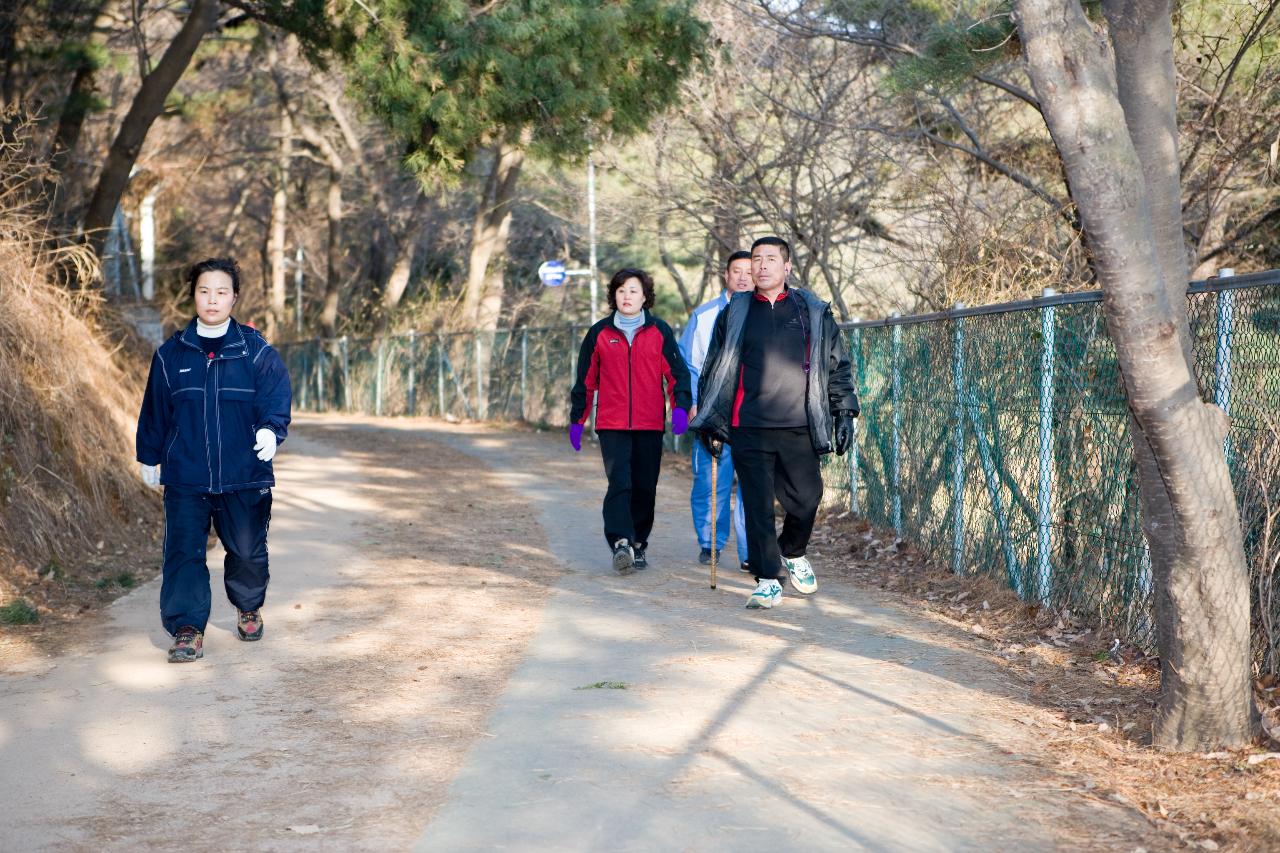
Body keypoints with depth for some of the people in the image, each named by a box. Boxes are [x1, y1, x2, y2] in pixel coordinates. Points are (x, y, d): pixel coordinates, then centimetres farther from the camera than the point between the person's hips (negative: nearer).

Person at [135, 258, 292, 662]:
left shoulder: (256, 352, -1)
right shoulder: (172, 354, 4)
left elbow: (277, 400, -6)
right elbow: (154, 410, 12)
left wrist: (270, 431, -26)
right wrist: (149, 457, 17)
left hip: (244, 476, 0)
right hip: (185, 478, 1)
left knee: (247, 549, 11)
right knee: (183, 552, -5)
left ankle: (249, 608, 37)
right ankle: (188, 629, 0)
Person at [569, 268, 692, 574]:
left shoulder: (660, 331, 6)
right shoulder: (599, 333, 7)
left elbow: (677, 372, 4)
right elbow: (586, 379, 11)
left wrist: (680, 407, -12)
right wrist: (577, 419, 11)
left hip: (650, 424, 1)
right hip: (611, 424, -1)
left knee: (645, 487, 7)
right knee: (619, 483, -16)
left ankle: (638, 545, 20)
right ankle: (621, 543, -26)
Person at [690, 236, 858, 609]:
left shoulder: (814, 313, 8)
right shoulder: (734, 315, 10)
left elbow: (838, 365, 13)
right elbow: (713, 371, 15)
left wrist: (844, 411, 6)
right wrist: (710, 421, 10)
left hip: (799, 428, 0)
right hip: (749, 429, 0)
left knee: (806, 499, 2)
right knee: (758, 505, -3)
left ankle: (793, 552, 32)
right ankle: (767, 580, 5)